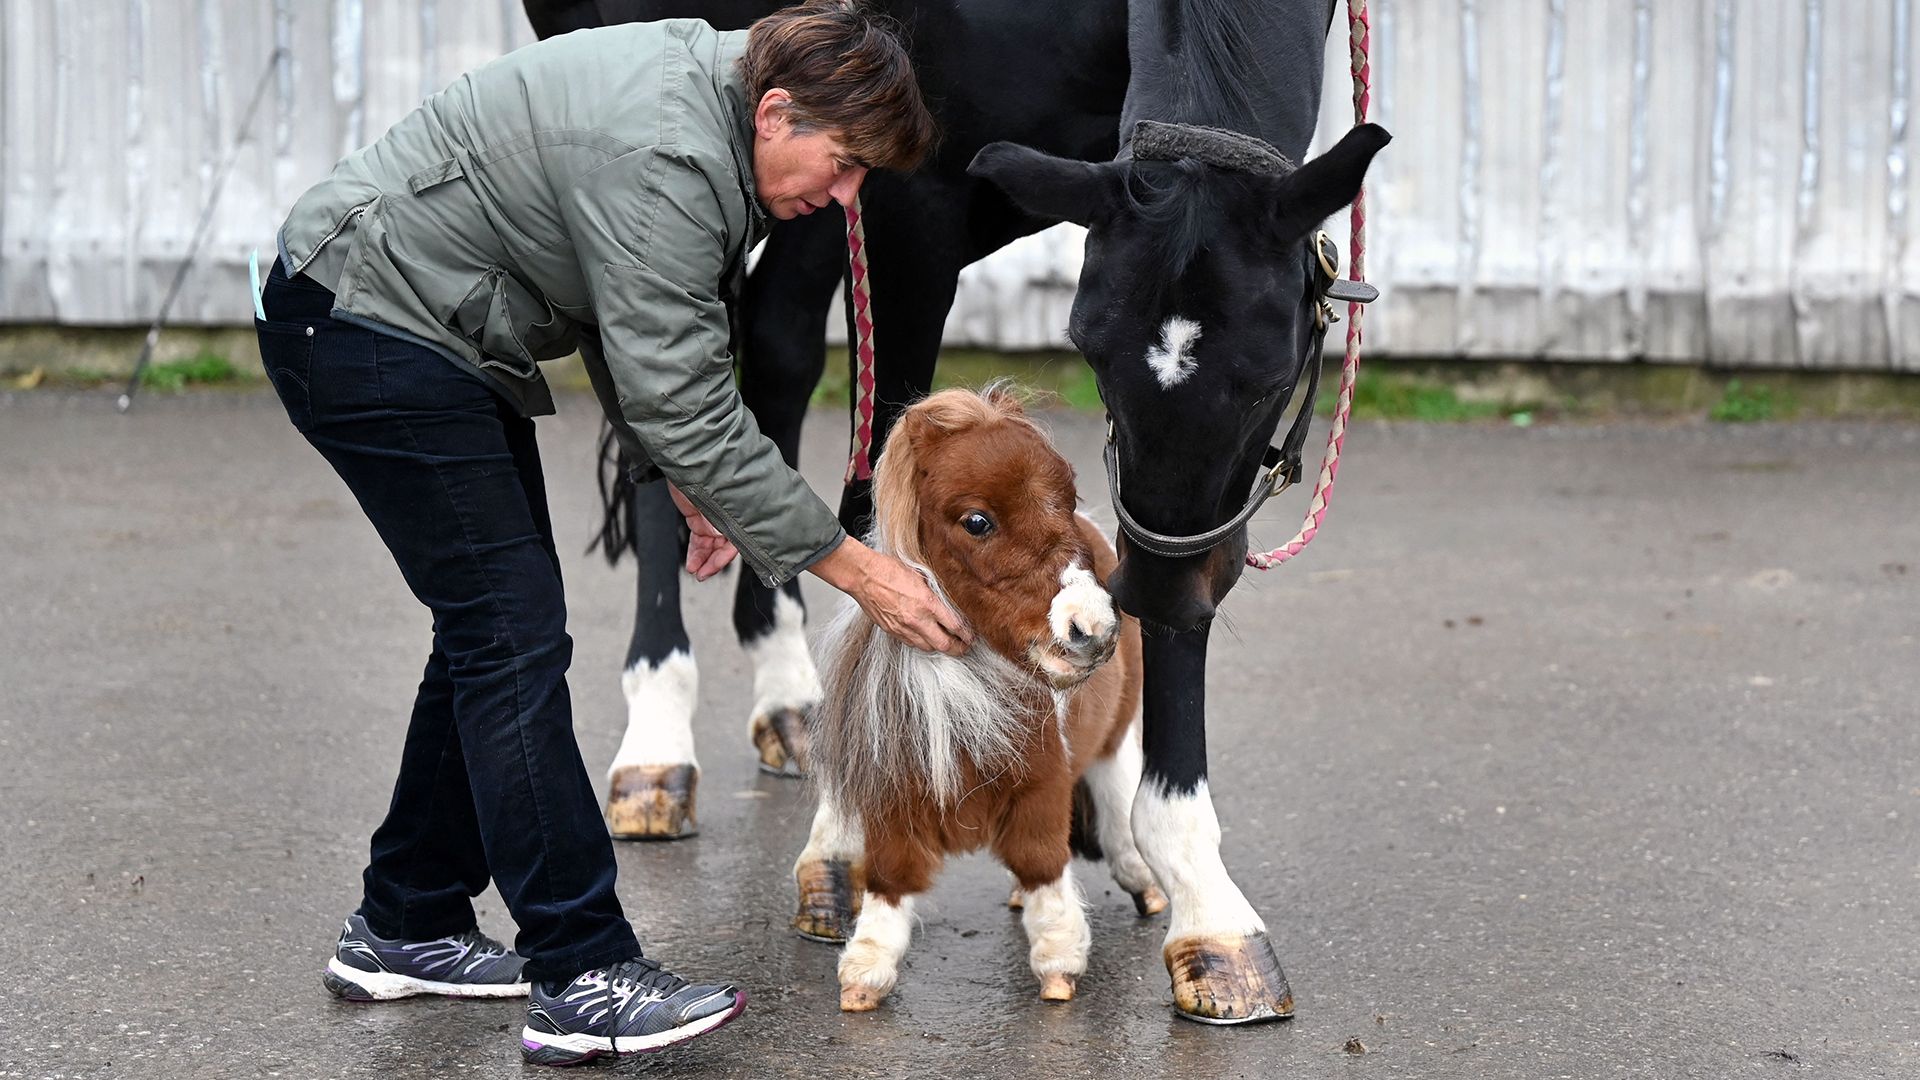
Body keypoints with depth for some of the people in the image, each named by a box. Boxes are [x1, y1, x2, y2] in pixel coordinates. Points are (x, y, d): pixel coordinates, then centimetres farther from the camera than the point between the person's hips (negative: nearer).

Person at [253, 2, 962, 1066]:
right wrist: (855, 568, -21)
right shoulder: (665, 160, -28)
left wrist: (684, 484, 10)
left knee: (494, 627, 14)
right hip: (364, 328, -11)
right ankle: (583, 978, -11)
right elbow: (687, 411, -26)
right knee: (514, 637, -12)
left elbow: (636, 338, 16)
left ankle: (405, 929, 23)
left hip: (428, 331, 11)